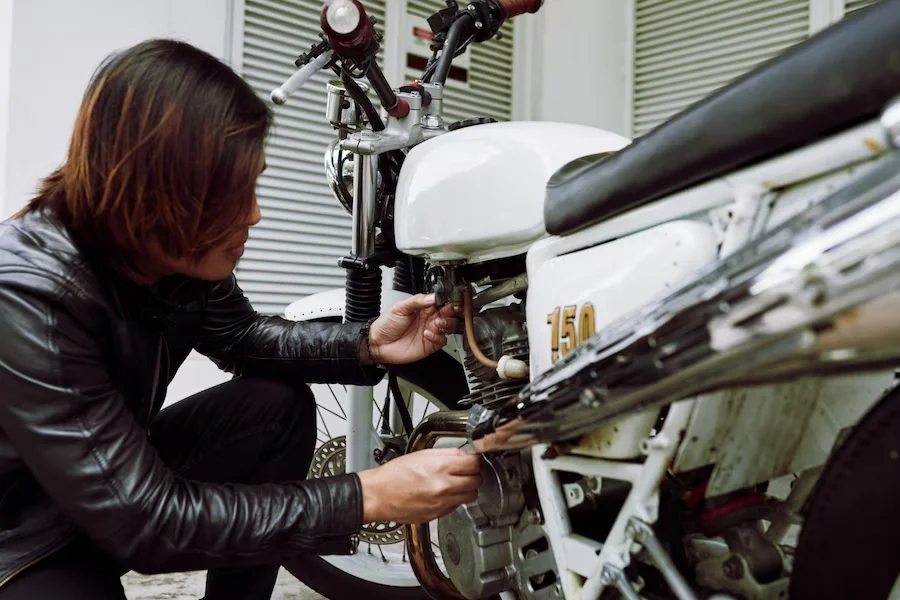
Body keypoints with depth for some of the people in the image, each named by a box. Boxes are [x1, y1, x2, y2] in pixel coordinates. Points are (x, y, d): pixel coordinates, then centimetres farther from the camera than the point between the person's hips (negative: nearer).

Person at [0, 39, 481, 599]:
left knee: (281, 405, -6)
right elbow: (146, 519, -31)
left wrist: (367, 345, -9)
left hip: (115, 474, 8)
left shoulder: (178, 252, -12)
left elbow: (241, 336, 9)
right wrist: (367, 497, -32)